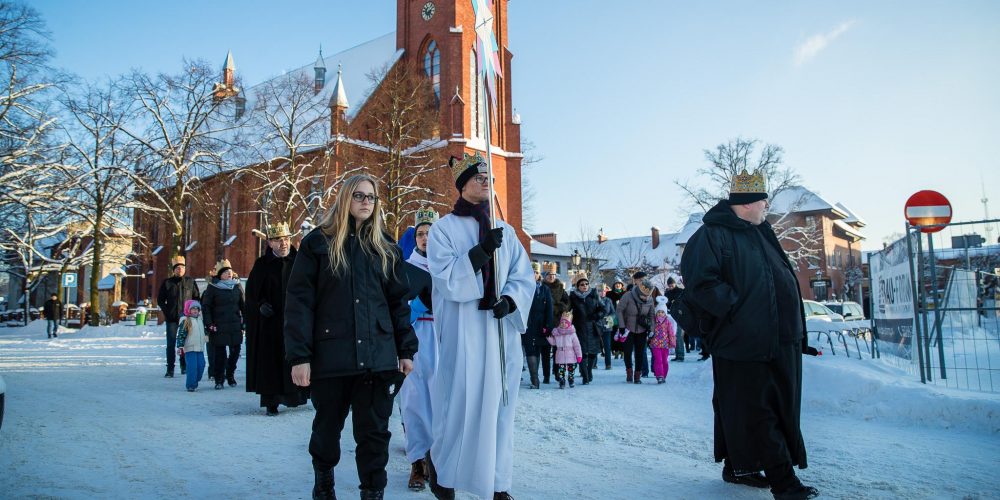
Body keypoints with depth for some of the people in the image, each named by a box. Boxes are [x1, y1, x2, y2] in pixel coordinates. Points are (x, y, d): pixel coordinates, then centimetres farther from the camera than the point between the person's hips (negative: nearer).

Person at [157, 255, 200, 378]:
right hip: (172, 319, -1)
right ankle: (170, 369, 3)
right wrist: (167, 312, -4)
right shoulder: (167, 283, 3)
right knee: (171, 344, -1)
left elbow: (197, 298, 10)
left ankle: (185, 366, 19)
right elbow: (160, 300, 8)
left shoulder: (190, 282, 5)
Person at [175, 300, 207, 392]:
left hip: (200, 348, 7)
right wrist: (180, 346, -18)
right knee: (192, 367, -10)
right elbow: (180, 335, -12)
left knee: (201, 365, 5)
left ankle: (195, 381, 23)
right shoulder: (185, 321, -8)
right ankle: (191, 385, -2)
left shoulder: (200, 320, 15)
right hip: (190, 348, -7)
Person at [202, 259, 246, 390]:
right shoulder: (212, 288, -2)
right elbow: (205, 307, 0)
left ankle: (230, 375, 26)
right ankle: (219, 380, 12)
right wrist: (209, 324, -7)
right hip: (218, 327, -3)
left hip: (235, 326, 3)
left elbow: (244, 306, 11)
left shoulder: (237, 286, 7)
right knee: (219, 353, 0)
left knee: (235, 351, 6)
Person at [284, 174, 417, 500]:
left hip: (378, 357, 2)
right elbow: (299, 300, -4)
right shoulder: (318, 242, 1)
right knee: (327, 428, 15)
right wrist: (299, 355, -11)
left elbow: (398, 301, 11)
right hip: (330, 355, -1)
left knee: (374, 431, 3)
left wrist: (406, 349, 5)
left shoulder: (385, 247, 11)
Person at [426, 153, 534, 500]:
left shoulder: (505, 231, 13)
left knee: (499, 404, 6)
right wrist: (481, 251, -19)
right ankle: (442, 471, 20)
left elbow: (524, 276, 6)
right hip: (462, 331, -4)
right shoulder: (444, 228, 1)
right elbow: (446, 278, -11)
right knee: (460, 399, -3)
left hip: (502, 330, 4)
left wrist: (509, 300, -13)